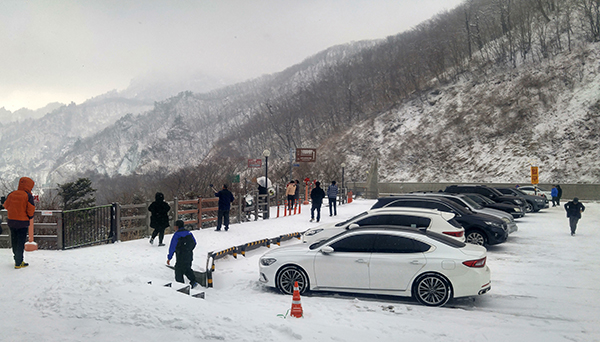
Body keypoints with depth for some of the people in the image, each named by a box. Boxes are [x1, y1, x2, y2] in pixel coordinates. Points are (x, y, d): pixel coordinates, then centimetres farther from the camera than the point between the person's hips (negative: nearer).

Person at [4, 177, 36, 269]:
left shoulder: (11, 194, 2)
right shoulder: (28, 196, -13)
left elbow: (6, 205, 14)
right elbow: (31, 210, -11)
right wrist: (30, 217, 9)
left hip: (11, 221, 5)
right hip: (23, 223, -5)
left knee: (14, 242, 17)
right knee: (21, 243, 1)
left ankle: (17, 259, 27)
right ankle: (19, 263, 2)